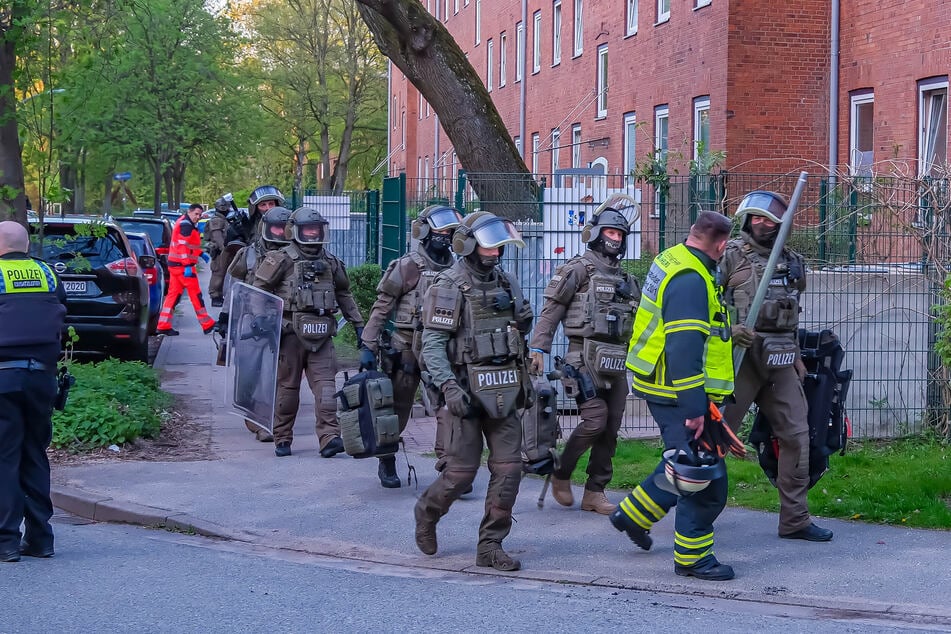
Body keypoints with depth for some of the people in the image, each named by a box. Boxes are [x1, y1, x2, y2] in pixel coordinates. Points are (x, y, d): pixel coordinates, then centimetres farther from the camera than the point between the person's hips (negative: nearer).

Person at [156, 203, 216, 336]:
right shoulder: (186, 225, -14)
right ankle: (207, 325, 1)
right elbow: (183, 246, -22)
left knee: (173, 294, 7)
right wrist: (187, 266, -26)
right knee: (195, 294, -4)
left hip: (175, 265, 10)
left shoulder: (186, 223, 19)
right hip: (183, 265, -10)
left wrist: (200, 254, 25)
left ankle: (163, 326, 5)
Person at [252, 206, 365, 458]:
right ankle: (282, 439, 14)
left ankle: (329, 436, -15)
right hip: (290, 332, -3)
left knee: (325, 383, -8)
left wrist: (358, 323, 21)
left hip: (321, 334, 3)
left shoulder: (331, 262, 14)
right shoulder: (282, 260, -1)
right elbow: (259, 290, -1)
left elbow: (344, 295, 24)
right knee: (287, 385, 4)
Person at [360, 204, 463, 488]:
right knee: (398, 410, 9)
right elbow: (381, 308, -4)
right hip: (407, 348, -3)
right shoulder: (407, 267, -6)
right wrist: (368, 347, -8)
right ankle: (386, 464, 27)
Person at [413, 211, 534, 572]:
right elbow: (432, 343, -12)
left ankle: (490, 547, 8)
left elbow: (523, 329, 22)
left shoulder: (506, 283, 11)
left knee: (508, 467, -1)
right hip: (468, 391, -5)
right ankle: (428, 512, 28)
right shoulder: (448, 287, -7)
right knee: (462, 470, -2)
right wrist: (448, 386, -22)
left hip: (504, 390, 5)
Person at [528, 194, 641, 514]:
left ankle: (594, 492, 11)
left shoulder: (627, 280, 18)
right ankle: (561, 475, 5)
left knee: (611, 428, 4)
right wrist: (538, 348, -13)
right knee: (595, 420, -15)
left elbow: (634, 323, 23)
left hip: (616, 363, 7)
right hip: (586, 358, -7)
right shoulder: (578, 269, -2)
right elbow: (550, 311, -6)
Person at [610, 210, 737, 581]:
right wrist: (694, 408, -28)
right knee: (705, 477, -3)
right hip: (679, 394, -10)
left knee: (685, 463, 24)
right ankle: (691, 557, 6)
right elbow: (683, 350, -28)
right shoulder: (690, 281, -23)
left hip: (665, 388, 10)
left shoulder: (671, 260, 9)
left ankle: (634, 514, 35)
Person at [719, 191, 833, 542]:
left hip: (780, 362, 6)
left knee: (796, 435, 3)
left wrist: (797, 355, 19)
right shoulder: (731, 255, -4)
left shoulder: (791, 262, 13)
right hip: (741, 355, -6)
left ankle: (795, 519, 9)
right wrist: (729, 328, -21)